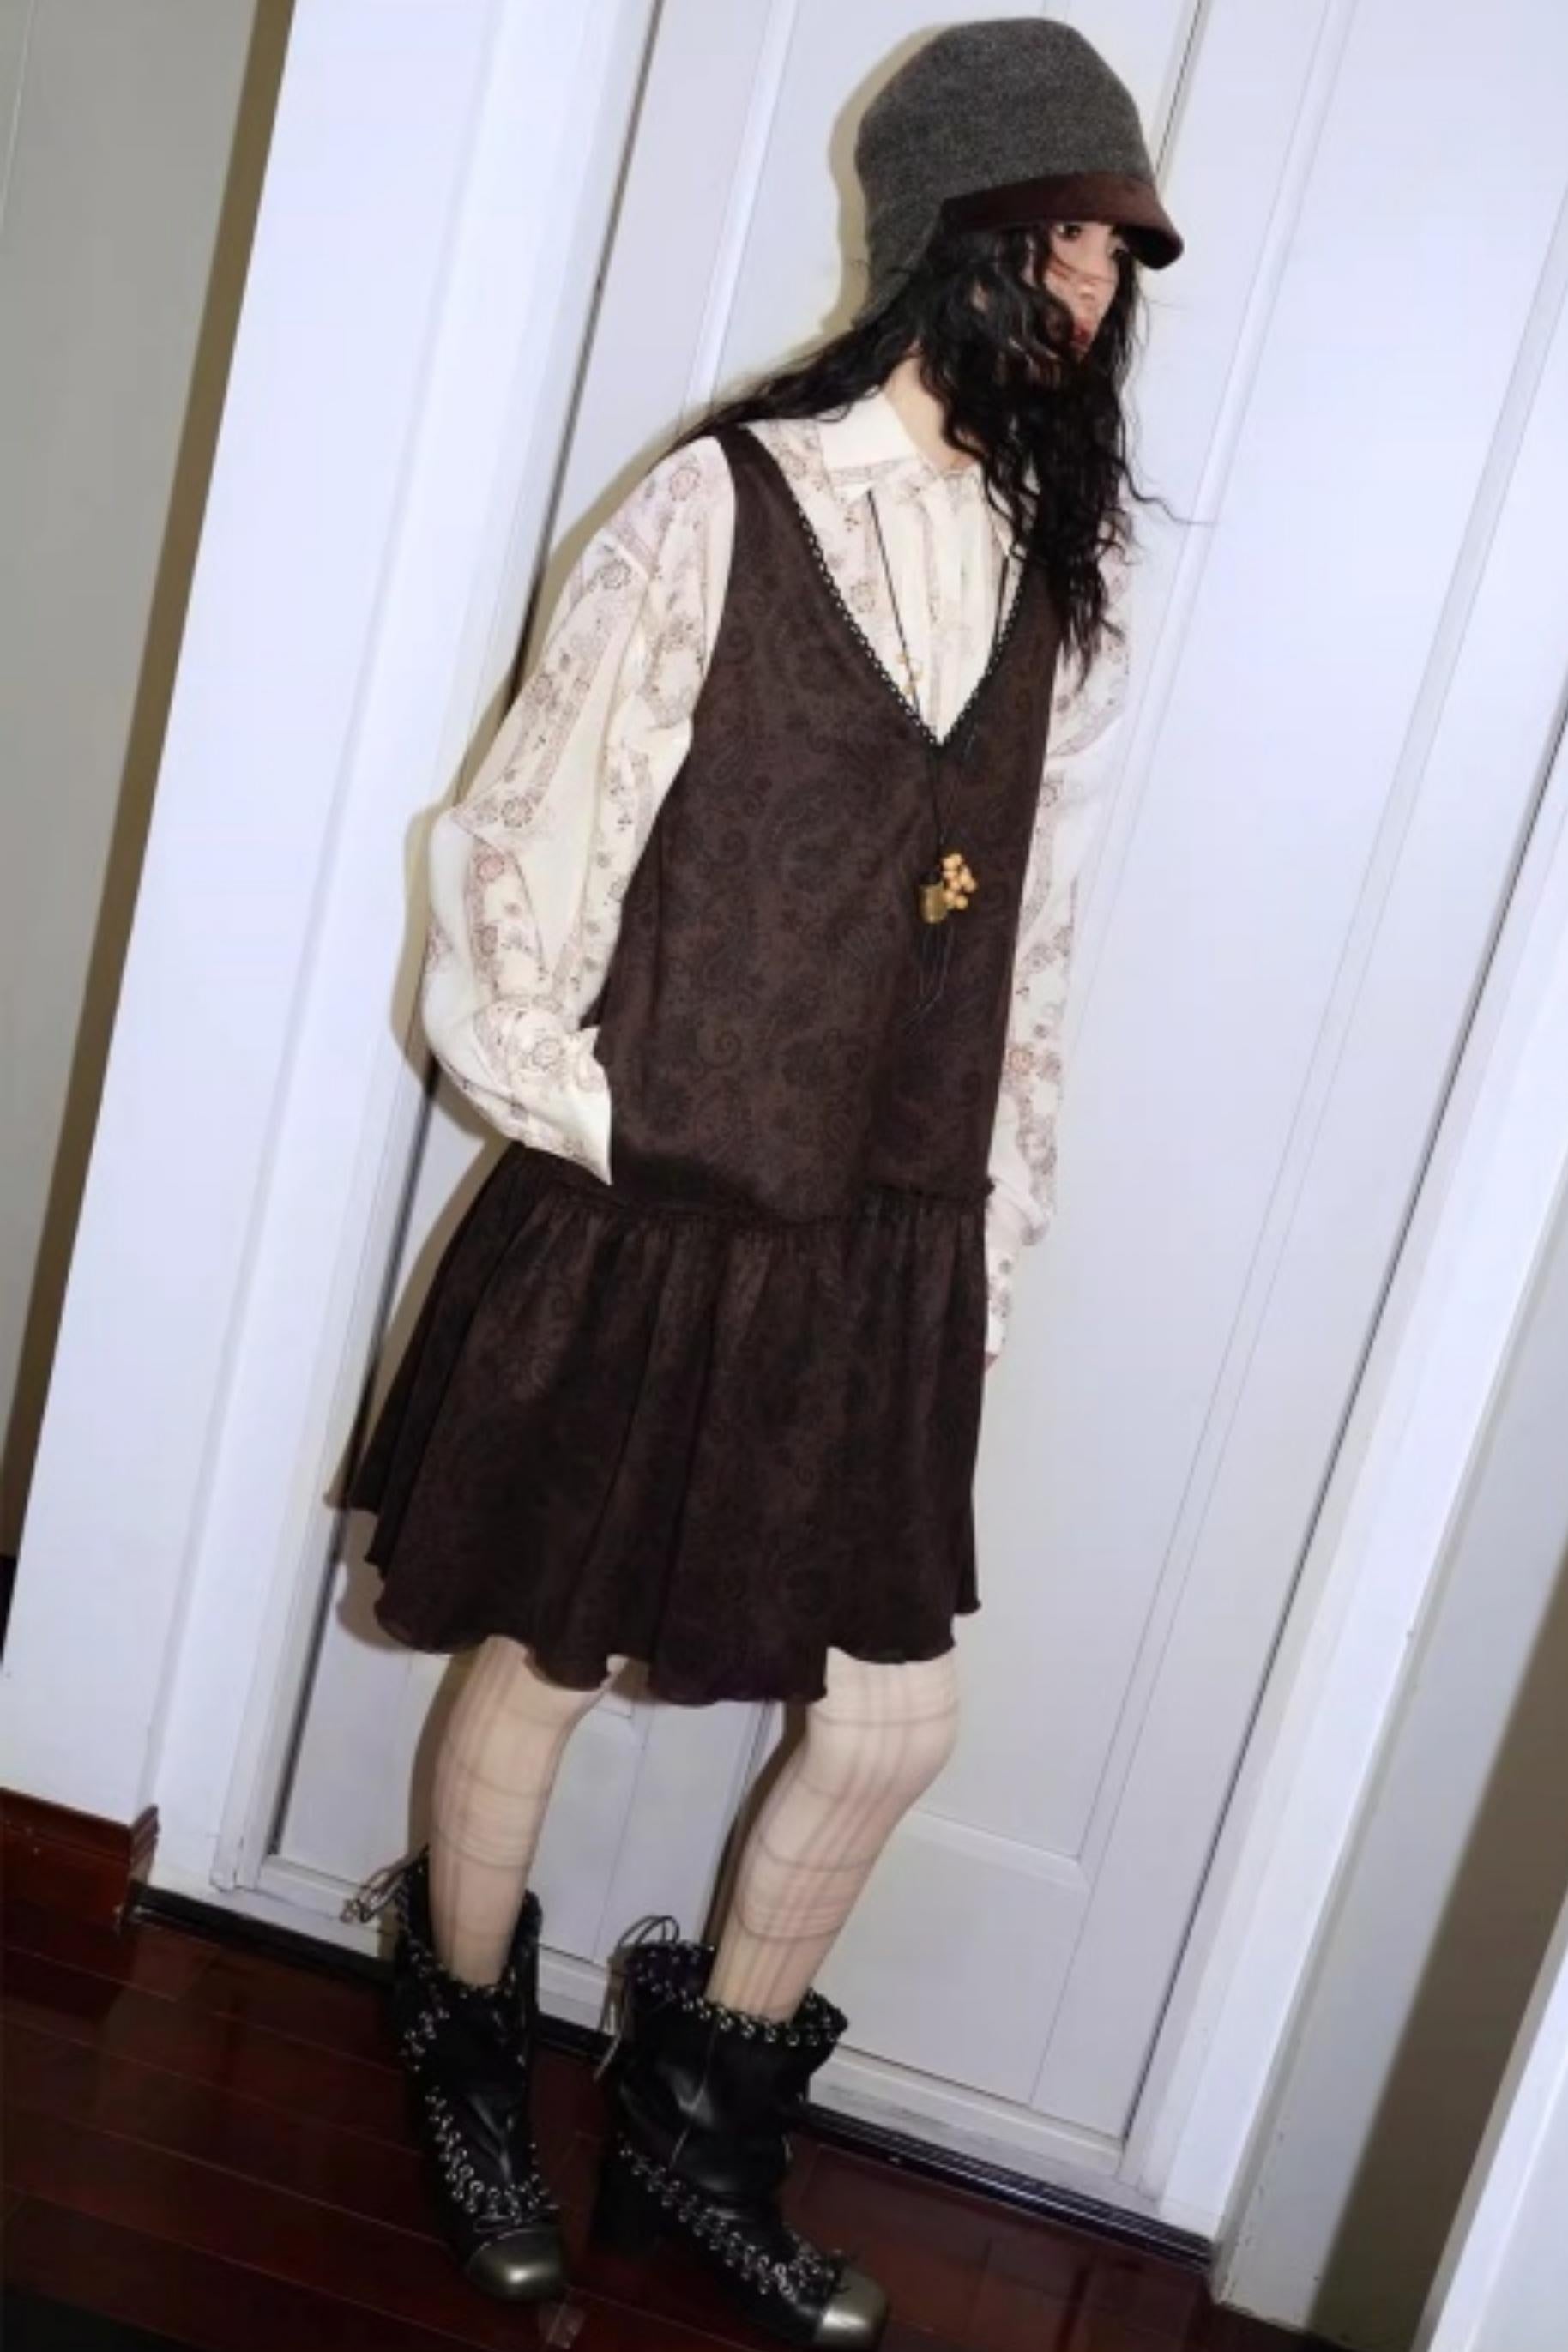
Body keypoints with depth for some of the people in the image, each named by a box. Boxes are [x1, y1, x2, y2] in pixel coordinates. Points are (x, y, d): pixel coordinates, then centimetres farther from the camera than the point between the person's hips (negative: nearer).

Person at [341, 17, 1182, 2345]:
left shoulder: (1066, 583, 6)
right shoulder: (723, 507, -9)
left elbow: (1032, 946, 9)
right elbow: (523, 863, -8)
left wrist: (987, 1239, 9)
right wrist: (603, 1148, -7)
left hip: (891, 1270, 5)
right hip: (648, 1237, -5)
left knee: (897, 1719, 11)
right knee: (537, 1671, 13)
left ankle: (700, 2141, 37)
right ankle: (470, 2084, 43)